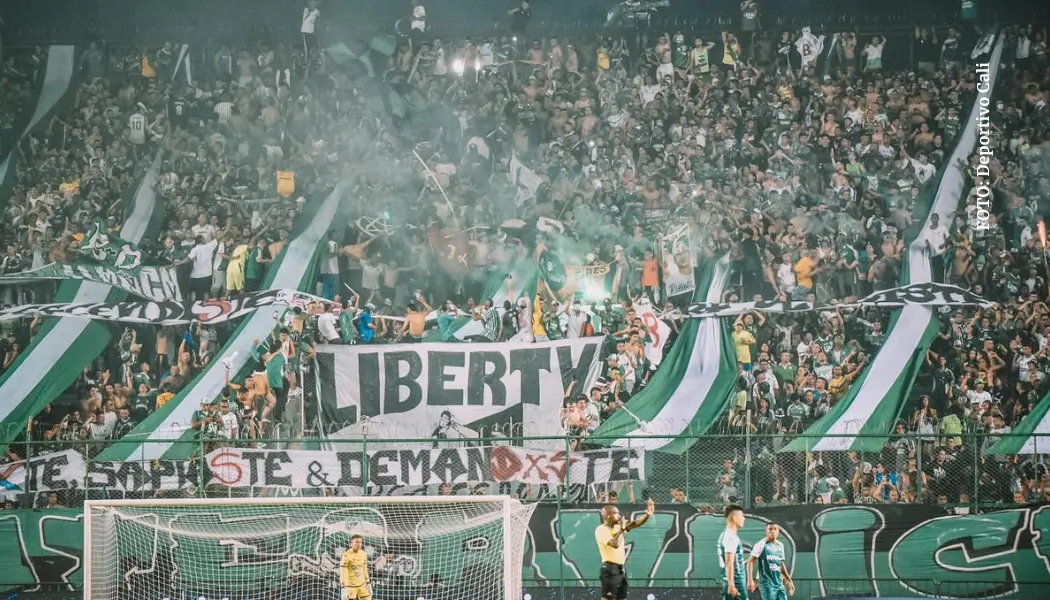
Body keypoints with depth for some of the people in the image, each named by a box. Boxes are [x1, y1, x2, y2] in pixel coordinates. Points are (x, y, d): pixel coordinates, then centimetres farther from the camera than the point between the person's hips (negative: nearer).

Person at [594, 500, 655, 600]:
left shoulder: (618, 527, 14)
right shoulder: (601, 530, -11)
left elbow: (634, 524, 4)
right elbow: (615, 544, -24)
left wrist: (647, 515, -10)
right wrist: (621, 529, -12)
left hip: (621, 569, 9)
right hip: (610, 569, -9)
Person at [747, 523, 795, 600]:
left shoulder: (780, 545, 13)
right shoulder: (761, 544, -7)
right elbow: (751, 561, -11)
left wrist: (789, 580, 24)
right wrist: (750, 580, -20)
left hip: (779, 584, 7)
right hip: (767, 583, -7)